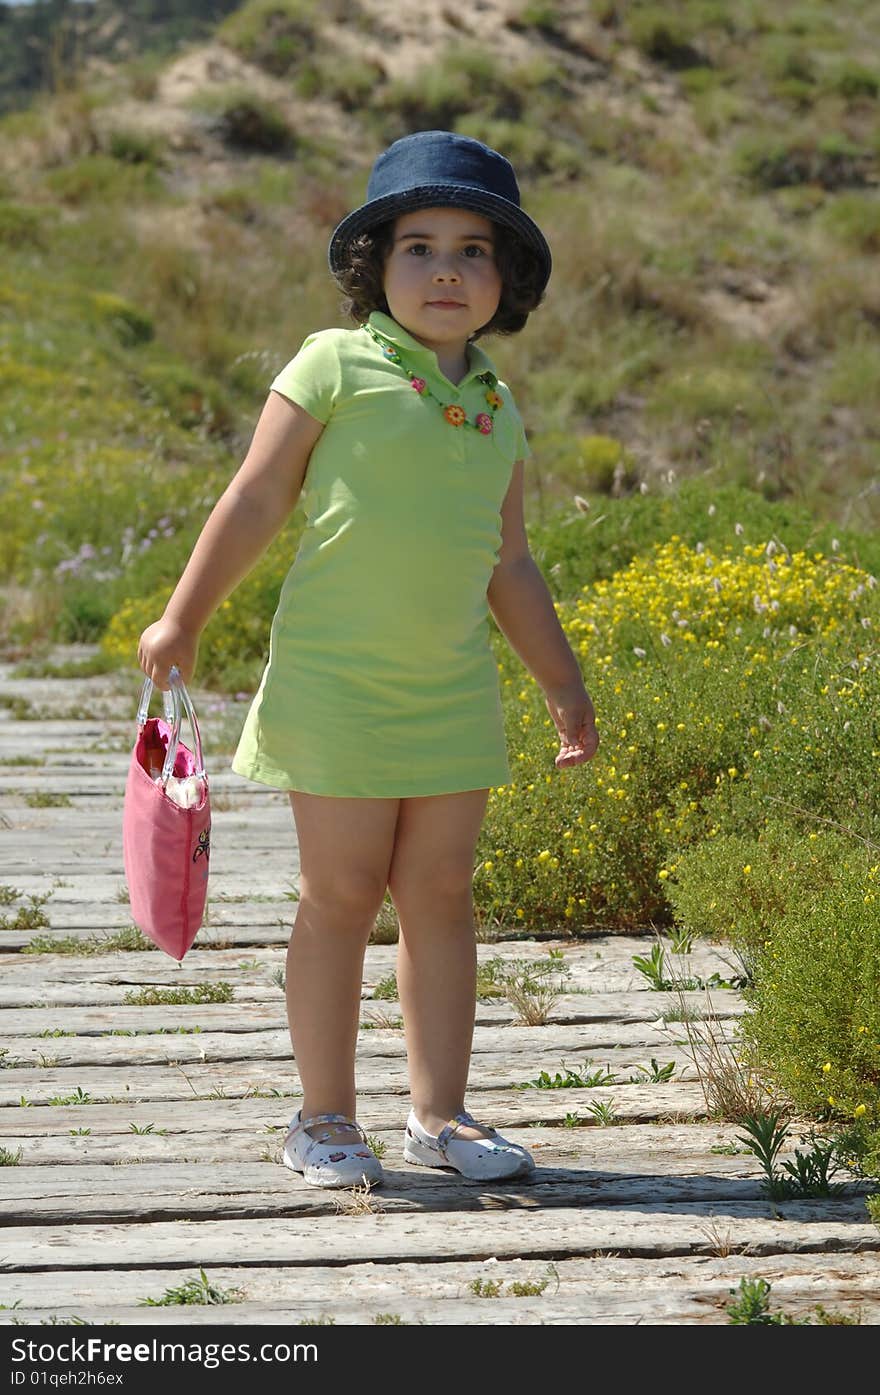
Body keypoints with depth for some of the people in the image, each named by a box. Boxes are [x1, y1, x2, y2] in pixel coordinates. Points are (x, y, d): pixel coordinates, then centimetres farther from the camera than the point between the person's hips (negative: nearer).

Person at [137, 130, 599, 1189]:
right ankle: (325, 1120, 10)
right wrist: (182, 622, 3)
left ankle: (439, 1114, 17)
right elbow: (255, 502, -1)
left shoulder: (498, 411, 11)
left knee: (439, 896, 7)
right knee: (342, 896, -1)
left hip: (453, 694, 5)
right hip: (336, 689, -5)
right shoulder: (335, 367, -5)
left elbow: (507, 561, 19)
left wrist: (563, 682, 21)